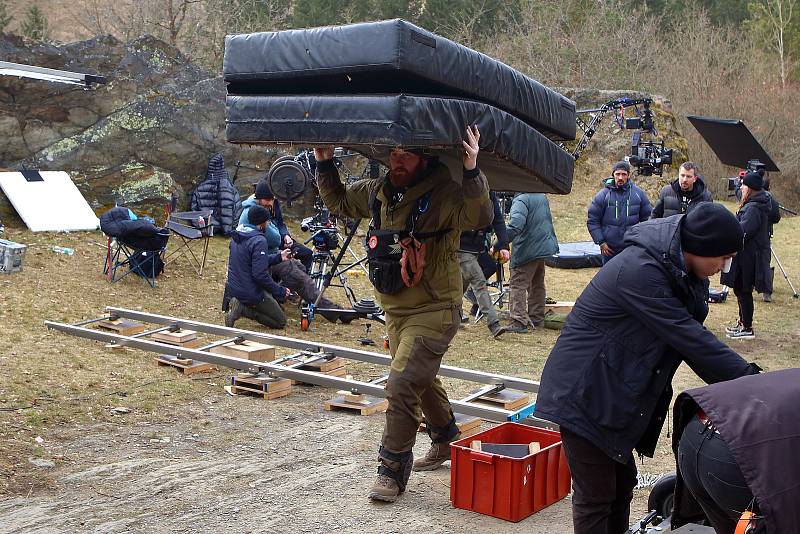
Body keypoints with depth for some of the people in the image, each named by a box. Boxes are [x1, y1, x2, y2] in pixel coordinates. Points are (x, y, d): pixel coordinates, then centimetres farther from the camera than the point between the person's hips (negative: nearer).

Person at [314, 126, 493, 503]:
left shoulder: (442, 195, -18)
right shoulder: (377, 193, 4)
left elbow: (479, 217, -35)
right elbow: (339, 202, 20)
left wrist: (471, 171, -47)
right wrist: (324, 163, 9)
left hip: (433, 311, -8)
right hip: (395, 311, 8)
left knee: (402, 384, -15)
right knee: (422, 381, 23)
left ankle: (393, 471, -3)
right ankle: (446, 442, 45)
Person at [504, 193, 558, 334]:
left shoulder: (521, 200, -19)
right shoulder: (542, 196, 9)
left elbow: (516, 225, -32)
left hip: (526, 250, -9)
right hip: (544, 247, 9)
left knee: (518, 285, -6)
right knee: (537, 284, 19)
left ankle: (519, 322, -13)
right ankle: (537, 320, 26)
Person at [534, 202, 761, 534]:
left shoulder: (675, 269, 3)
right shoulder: (639, 272, -27)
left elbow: (690, 334, 5)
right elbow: (689, 338, -27)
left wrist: (739, 377, -5)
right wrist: (747, 379, -21)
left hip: (616, 392, 10)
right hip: (584, 392, -10)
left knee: (623, 481, 19)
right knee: (596, 495, -2)